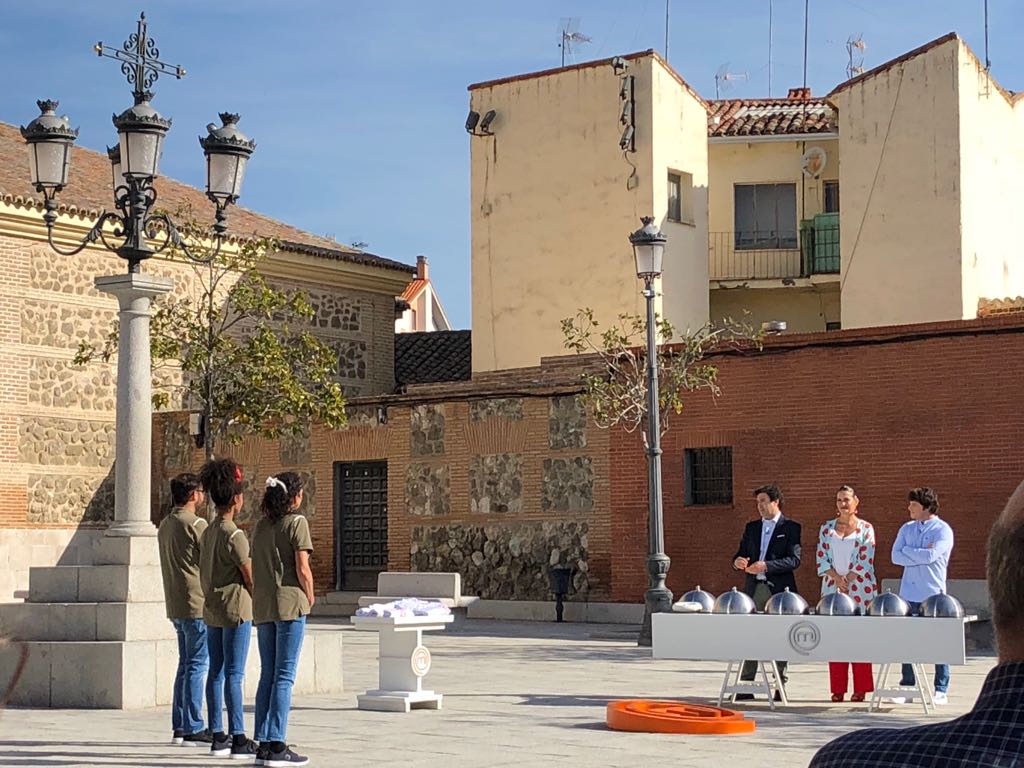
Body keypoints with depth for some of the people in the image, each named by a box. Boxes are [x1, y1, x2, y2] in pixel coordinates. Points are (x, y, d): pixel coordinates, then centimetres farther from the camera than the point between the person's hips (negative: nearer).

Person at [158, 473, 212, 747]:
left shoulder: (165, 525, 14)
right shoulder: (196, 524, -13)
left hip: (175, 606, 9)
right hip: (197, 604, -9)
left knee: (186, 664, 14)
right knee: (197, 665, -5)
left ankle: (180, 727, 15)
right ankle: (193, 729, -5)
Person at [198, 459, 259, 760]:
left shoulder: (208, 532, 9)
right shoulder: (234, 536, -16)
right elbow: (249, 577, -12)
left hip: (211, 610, 8)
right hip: (236, 610, -8)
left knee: (216, 673, 10)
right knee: (234, 675, -6)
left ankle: (218, 736, 14)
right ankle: (238, 739, -4)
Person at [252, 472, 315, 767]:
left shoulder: (260, 526, 12)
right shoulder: (296, 523, -8)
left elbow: (254, 570, 11)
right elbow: (303, 570, -11)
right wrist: (310, 598, 3)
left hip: (262, 607, 6)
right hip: (290, 603, -6)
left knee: (267, 675, 11)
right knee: (284, 677, -4)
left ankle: (264, 744, 12)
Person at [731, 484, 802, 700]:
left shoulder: (791, 527, 0)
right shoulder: (751, 528, 15)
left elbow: (794, 560, -10)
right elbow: (740, 554, 15)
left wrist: (766, 566, -21)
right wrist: (738, 562, -10)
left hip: (779, 589, -4)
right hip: (754, 588, 4)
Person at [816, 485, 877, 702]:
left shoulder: (866, 529, 2)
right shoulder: (827, 528, 11)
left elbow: (865, 560, -5)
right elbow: (821, 558, 4)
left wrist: (847, 579, -14)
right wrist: (837, 579, -10)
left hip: (860, 590, -3)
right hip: (832, 588, 3)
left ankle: (861, 688, 0)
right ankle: (837, 689, 6)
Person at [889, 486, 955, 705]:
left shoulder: (943, 530, -4)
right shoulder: (907, 529, 12)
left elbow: (931, 555, -18)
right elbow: (896, 556, 2)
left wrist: (908, 551, -4)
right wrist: (921, 555, -8)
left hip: (933, 594, -5)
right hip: (909, 594, 5)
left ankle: (941, 690, 4)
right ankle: (907, 686, 13)